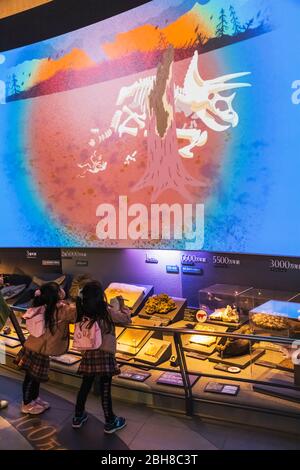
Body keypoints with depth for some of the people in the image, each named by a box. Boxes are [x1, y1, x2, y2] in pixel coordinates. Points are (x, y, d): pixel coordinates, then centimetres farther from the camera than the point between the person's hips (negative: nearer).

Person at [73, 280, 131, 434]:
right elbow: (127, 319, -5)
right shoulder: (108, 312, -15)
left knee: (85, 386, 19)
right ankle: (110, 422, 21)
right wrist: (122, 305, 9)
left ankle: (78, 417, 35)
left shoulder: (83, 312, -5)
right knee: (105, 389, 6)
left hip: (88, 354, 5)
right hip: (105, 354, -4)